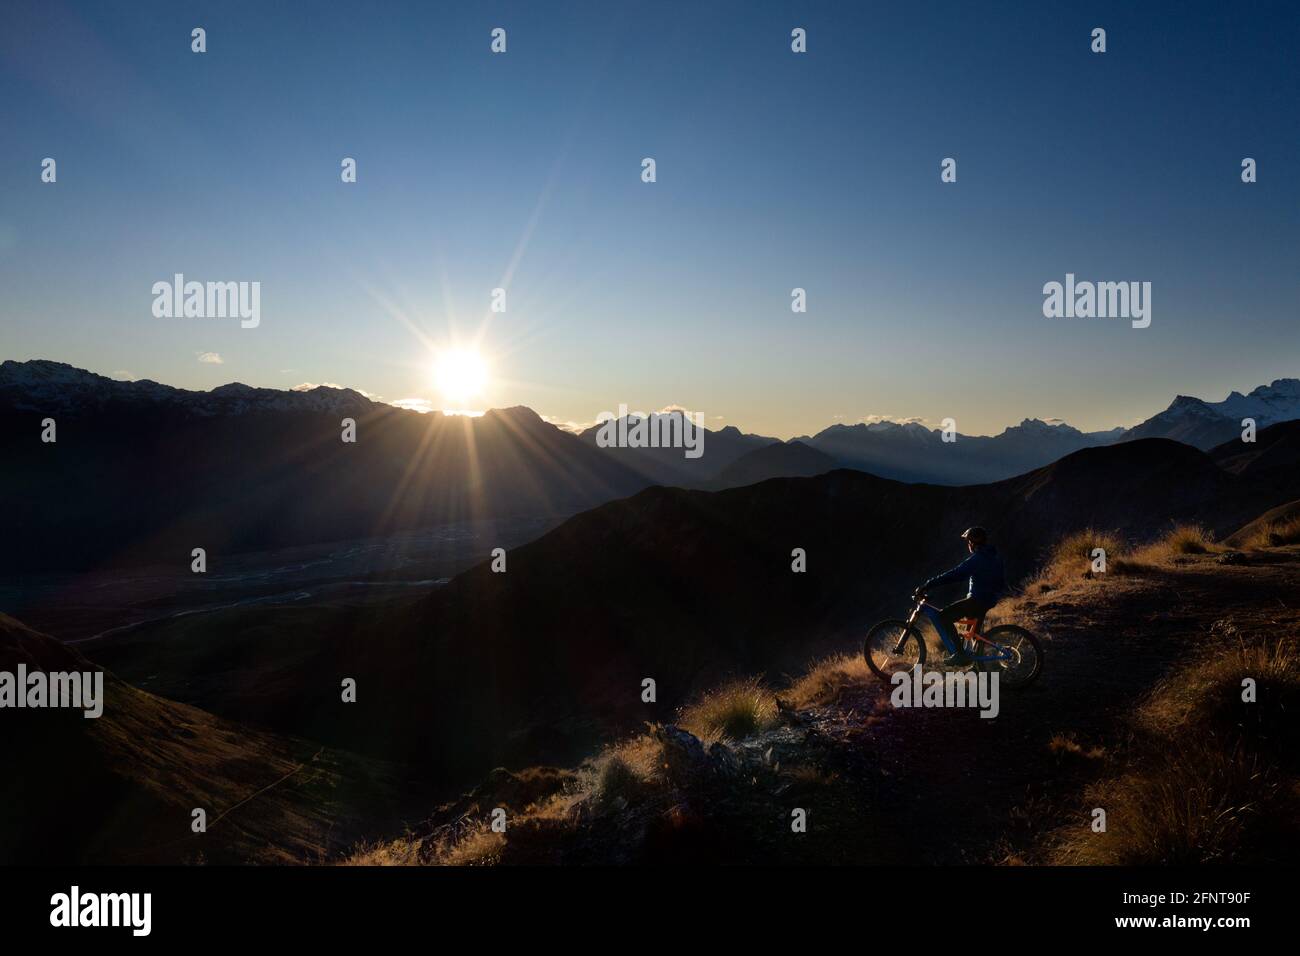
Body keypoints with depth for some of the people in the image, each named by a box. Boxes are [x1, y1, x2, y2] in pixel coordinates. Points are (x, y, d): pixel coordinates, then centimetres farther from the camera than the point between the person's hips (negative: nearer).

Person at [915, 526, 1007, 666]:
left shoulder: (976, 560, -19)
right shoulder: (995, 556, 9)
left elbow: (953, 575, -26)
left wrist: (926, 586, -27)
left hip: (977, 600, -10)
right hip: (990, 599, 10)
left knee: (944, 616, -12)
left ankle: (961, 653, -13)